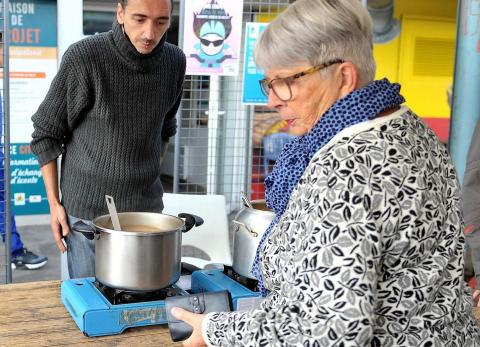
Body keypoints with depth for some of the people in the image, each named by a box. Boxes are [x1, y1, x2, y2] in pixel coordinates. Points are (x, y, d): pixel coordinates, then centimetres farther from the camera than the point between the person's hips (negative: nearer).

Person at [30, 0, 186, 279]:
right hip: (88, 213, -3)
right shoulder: (83, 57, -15)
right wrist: (54, 203, -5)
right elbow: (46, 133, -5)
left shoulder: (175, 62, -2)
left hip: (147, 210, 4)